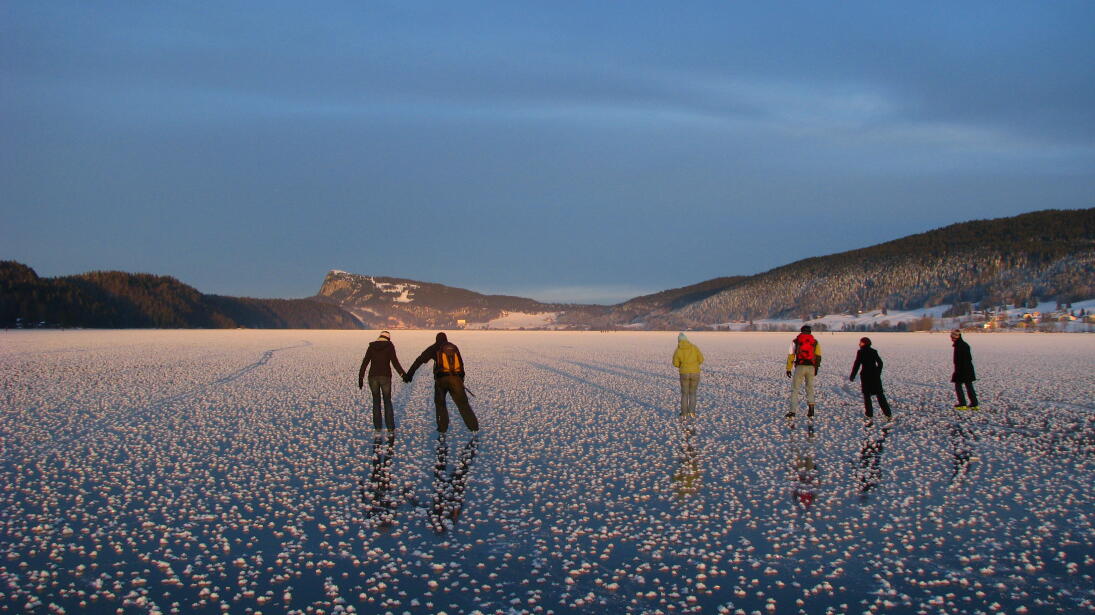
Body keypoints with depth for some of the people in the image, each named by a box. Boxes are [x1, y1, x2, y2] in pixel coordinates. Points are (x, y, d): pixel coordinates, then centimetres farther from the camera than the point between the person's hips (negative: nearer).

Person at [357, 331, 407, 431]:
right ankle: (390, 427, 6)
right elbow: (394, 361, -11)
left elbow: (364, 363, 4)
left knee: (376, 401, 15)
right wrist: (402, 374, -14)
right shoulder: (389, 346, 1)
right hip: (385, 377, -2)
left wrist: (360, 378, 6)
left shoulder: (371, 347, 9)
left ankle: (378, 427, 11)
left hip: (373, 377, 2)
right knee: (387, 401, 12)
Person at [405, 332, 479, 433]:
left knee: (440, 403, 18)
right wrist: (461, 379, 33)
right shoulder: (454, 347, 20)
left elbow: (420, 360, 6)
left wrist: (409, 374, 5)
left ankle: (443, 427, 13)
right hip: (456, 378, 2)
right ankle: (473, 426, -4)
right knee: (463, 403, 5)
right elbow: (461, 364, 23)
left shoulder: (435, 348, 11)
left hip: (441, 379, -2)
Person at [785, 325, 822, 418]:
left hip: (799, 366, -1)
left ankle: (792, 411, -2)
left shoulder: (795, 340, 9)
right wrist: (816, 368, 9)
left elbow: (791, 354, 2)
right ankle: (810, 406, 0)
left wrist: (788, 369, 3)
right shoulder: (815, 341, 12)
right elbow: (818, 356, 4)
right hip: (811, 367, 1)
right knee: (810, 388, 17)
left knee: (794, 389, 4)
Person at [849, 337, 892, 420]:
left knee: (866, 395, 9)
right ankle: (888, 414, 9)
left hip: (866, 376, -4)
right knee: (880, 394, 10)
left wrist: (852, 376, -4)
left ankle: (869, 414, 8)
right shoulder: (874, 351, 6)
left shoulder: (860, 352, -9)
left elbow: (856, 365, -12)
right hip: (875, 375, 4)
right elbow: (880, 363, 12)